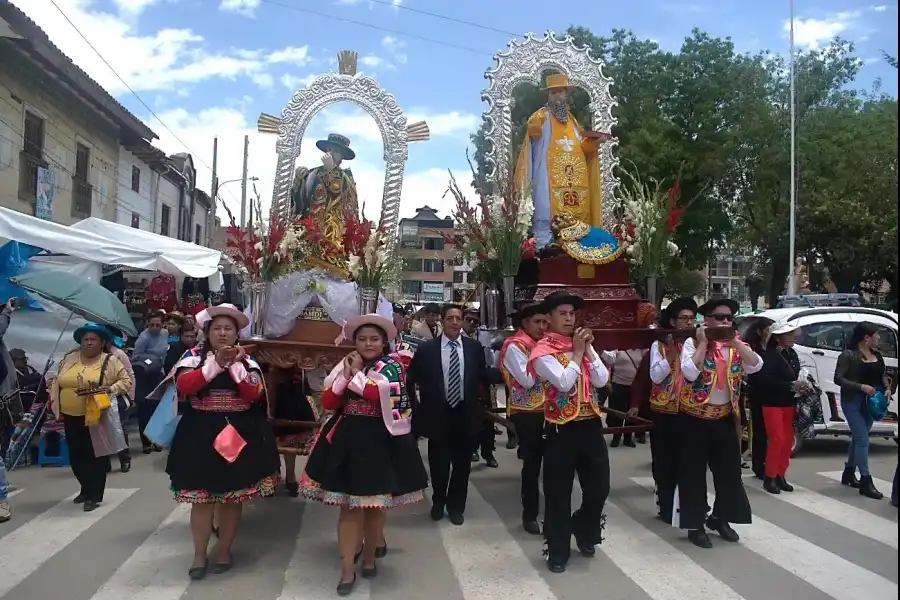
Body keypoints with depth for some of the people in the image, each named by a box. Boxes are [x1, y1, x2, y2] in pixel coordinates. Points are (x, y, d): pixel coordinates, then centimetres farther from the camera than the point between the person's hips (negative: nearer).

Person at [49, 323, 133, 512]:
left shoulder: (110, 361, -5)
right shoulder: (69, 359, 8)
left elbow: (126, 381, -4)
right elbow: (57, 382, 17)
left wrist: (109, 388, -20)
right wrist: (55, 404, 8)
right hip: (71, 417, 5)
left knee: (96, 456, 2)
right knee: (76, 456, 13)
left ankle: (94, 495, 12)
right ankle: (86, 489, 32)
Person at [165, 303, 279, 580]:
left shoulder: (247, 360, 5)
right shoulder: (194, 356, 2)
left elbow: (254, 395, -9)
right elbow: (183, 385, -17)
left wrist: (235, 364, -18)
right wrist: (216, 363, -22)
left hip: (239, 435, 1)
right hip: (201, 436, -1)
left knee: (233, 497, 9)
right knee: (202, 498, 4)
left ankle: (225, 552, 25)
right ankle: (199, 555, 19)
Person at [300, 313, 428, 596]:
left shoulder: (392, 365, -4)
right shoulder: (346, 364, 8)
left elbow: (382, 395, -23)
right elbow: (328, 402, 2)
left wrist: (357, 374, -10)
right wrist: (346, 375, -10)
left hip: (379, 442, -2)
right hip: (348, 440, 3)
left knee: (375, 502, 11)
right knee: (349, 505, 0)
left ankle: (369, 556, 31)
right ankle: (347, 570, 5)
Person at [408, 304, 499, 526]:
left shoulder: (474, 347, 1)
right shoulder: (426, 349, -5)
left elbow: (484, 376, 2)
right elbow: (413, 379, -5)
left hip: (466, 414, 1)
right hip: (437, 414, -1)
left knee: (462, 463, 13)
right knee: (438, 463, 14)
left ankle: (456, 506, 34)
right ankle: (438, 503, 40)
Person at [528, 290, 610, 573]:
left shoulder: (583, 343, 10)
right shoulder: (542, 350, -9)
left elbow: (602, 380, 2)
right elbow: (564, 382, -21)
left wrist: (588, 349, -5)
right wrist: (577, 352, -11)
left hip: (591, 424, 6)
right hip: (561, 429, -5)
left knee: (599, 487, 12)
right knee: (559, 493, 5)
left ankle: (584, 531, 39)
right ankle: (558, 551, 22)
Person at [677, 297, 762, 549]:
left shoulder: (737, 344, 5)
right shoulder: (693, 342, -9)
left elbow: (756, 365, -12)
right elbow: (690, 372, -25)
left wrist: (734, 341, -18)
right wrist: (703, 342, -20)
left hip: (725, 417, 5)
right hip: (695, 418, -5)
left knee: (730, 471, 13)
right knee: (694, 473, 2)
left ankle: (719, 518, 33)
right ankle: (695, 525, 15)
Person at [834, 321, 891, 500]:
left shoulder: (877, 355, 7)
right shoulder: (848, 355, -13)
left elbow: (881, 376, 17)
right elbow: (838, 379, -16)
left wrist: (887, 388, -3)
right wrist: (861, 387, -24)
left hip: (871, 401, 7)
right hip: (853, 402, -7)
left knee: (858, 438, 16)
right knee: (862, 439, -9)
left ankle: (849, 473, 30)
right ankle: (866, 482, -7)